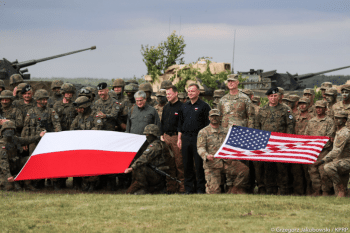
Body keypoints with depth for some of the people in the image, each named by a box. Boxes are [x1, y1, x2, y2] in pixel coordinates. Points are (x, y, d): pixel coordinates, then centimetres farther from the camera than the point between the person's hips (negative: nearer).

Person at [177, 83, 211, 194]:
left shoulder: (204, 106, 0)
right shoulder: (184, 107, 16)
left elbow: (207, 124, -3)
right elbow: (180, 124, 19)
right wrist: (179, 138, 11)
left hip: (198, 138, -5)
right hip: (186, 138, 5)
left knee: (199, 164, -4)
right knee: (187, 164, 6)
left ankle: (200, 188, 1)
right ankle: (189, 188, 11)